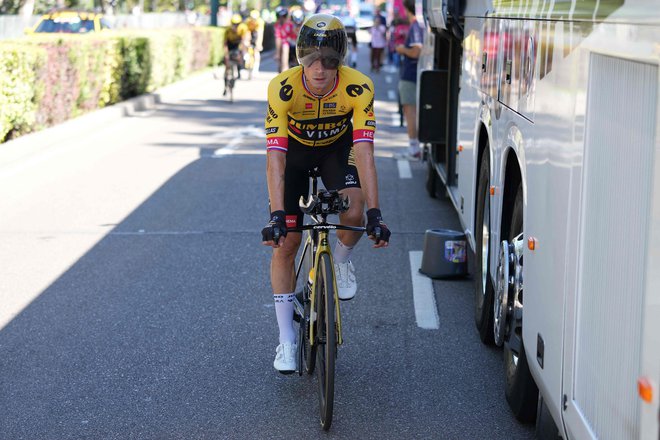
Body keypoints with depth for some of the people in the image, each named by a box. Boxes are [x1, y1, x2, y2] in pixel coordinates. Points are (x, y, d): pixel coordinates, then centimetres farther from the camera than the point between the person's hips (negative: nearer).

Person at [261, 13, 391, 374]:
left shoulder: (358, 87, -32)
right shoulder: (283, 88, -34)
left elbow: (364, 151, -36)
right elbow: (275, 157, -38)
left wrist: (374, 214, -42)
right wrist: (276, 216, -47)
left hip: (337, 148, 0)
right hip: (295, 150, 0)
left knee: (353, 213, -28)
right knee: (285, 243, -8)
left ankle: (341, 262, 8)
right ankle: (287, 340, 3)